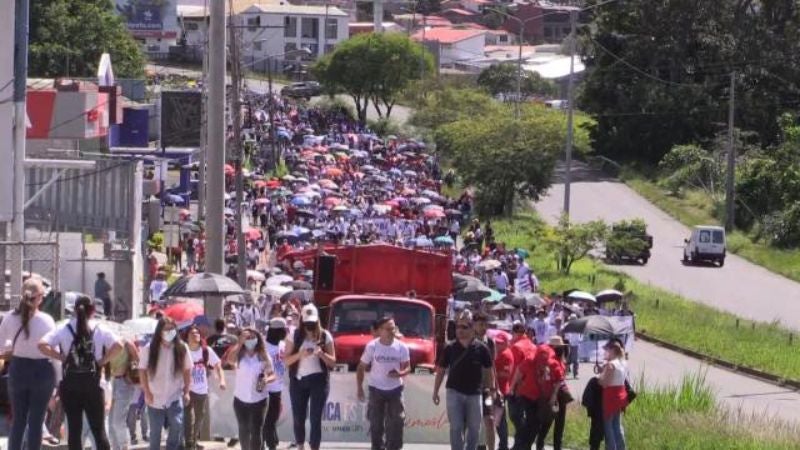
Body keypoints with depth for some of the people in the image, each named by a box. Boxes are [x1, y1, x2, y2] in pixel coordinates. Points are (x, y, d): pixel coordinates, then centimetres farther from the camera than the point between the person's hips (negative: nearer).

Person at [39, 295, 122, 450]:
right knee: (99, 430, 6)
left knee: (74, 429, 5)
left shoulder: (64, 330, -1)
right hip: (93, 385, 0)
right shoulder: (100, 330, -1)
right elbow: (118, 345, -14)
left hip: (70, 385, 0)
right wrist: (103, 360, -3)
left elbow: (42, 345, -12)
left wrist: (61, 357, -3)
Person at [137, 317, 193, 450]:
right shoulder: (149, 349, -8)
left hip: (175, 397, 0)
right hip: (155, 398, 0)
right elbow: (142, 370, -2)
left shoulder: (181, 348, -5)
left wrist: (186, 391, 2)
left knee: (177, 426, -15)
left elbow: (187, 370, 3)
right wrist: (147, 392, -5)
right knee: (155, 431, 8)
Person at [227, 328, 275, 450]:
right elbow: (230, 360, -29)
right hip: (241, 399, 1)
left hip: (259, 399, -1)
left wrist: (266, 380, -27)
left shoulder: (263, 356, -6)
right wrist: (240, 342, -28)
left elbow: (272, 375, -4)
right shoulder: (239, 355, -7)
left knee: (256, 430, -5)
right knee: (244, 429, 16)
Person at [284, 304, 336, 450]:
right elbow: (286, 360, -2)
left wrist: (322, 354, -19)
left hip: (319, 380, -2)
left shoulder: (325, 336, -1)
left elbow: (333, 362, 1)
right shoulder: (295, 336, 0)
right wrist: (300, 354, -19)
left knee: (315, 418, -4)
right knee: (298, 417, 8)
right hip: (298, 380, 2)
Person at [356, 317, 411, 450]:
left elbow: (407, 367, 0)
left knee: (396, 422, -4)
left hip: (395, 389, 0)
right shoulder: (372, 347, -10)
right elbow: (361, 367, -1)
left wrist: (400, 373, -23)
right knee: (376, 423, 3)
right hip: (376, 389, 0)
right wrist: (359, 388, -6)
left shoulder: (402, 347, -8)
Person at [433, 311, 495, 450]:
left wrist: (492, 389, 3)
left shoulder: (481, 349, -3)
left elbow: (488, 371, 6)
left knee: (474, 428, 8)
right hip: (455, 392, -1)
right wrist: (435, 392, 3)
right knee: (456, 428, -5)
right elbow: (441, 370, 5)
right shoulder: (450, 348, -2)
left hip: (474, 393, 1)